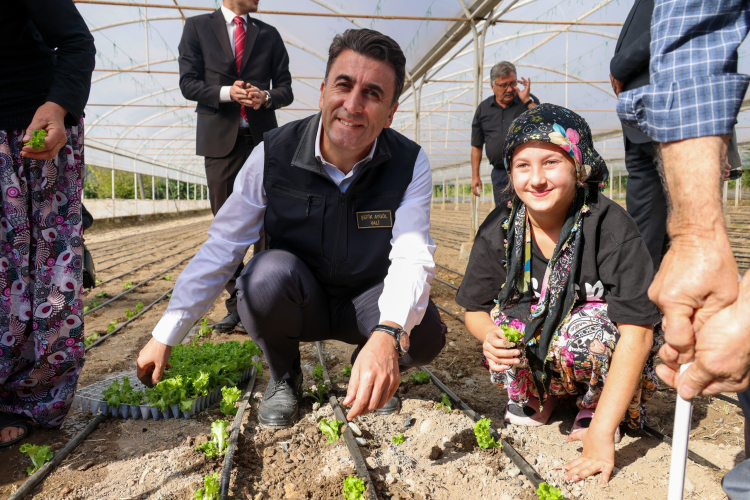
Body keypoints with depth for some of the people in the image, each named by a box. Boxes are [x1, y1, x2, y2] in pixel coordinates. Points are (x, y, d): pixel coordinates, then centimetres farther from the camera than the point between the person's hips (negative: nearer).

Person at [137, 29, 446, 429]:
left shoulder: (410, 165, -16)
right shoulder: (274, 155, -17)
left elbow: (412, 255, -29)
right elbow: (219, 249, -12)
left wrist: (387, 334, -50)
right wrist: (165, 336, -12)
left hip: (366, 305, 0)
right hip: (293, 305, 0)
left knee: (425, 334, -29)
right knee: (270, 272, -33)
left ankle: (368, 372, 8)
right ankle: (283, 379, -1)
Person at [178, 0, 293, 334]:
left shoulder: (269, 34, 13)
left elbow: (285, 88, 11)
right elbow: (188, 82, 1)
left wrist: (266, 97, -12)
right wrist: (226, 93, -16)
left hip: (262, 138, 1)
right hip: (219, 138, 0)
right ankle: (236, 303, 10)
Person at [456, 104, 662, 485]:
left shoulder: (611, 226, -24)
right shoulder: (499, 229, -13)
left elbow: (637, 332, -27)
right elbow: (475, 309, -2)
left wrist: (601, 433, -32)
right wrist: (489, 334, -29)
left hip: (612, 359, -2)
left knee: (586, 329, -33)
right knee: (506, 320, -26)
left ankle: (595, 409, 0)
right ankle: (537, 397, 5)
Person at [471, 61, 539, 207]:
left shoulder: (529, 101, 4)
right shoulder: (483, 108, 9)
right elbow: (476, 146, 12)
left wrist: (527, 100, -13)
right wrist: (475, 176, 8)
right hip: (500, 174, 3)